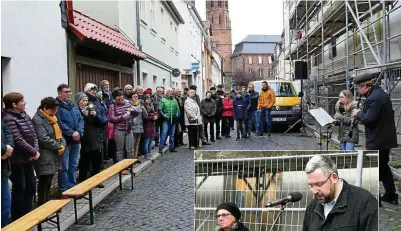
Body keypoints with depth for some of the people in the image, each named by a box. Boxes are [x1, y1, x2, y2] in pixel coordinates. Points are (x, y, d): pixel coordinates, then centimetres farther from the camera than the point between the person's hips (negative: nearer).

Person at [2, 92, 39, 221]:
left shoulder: (25, 115, 9)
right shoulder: (8, 119, -17)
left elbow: (33, 135, 9)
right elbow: (18, 140, -22)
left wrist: (36, 150, -6)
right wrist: (33, 152, -14)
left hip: (27, 158, 8)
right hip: (17, 160, -8)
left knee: (31, 186, 15)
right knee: (19, 188, 2)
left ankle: (27, 214, 30)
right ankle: (17, 218, 16)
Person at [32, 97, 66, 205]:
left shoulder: (51, 118, 15)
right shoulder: (37, 120, -14)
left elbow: (58, 133, 17)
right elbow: (44, 139, -21)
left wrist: (63, 145, -2)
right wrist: (59, 147, -14)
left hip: (53, 155, 9)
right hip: (44, 157, -9)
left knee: (49, 180, 14)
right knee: (44, 181, -4)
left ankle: (47, 202, 24)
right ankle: (42, 204, 5)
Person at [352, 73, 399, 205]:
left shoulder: (374, 98, -23)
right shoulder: (379, 93, 10)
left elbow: (369, 119, -28)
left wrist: (358, 114, -10)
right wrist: (361, 114, 6)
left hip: (377, 140, -10)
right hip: (385, 137, 10)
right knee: (383, 166, 20)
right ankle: (391, 195, 28)